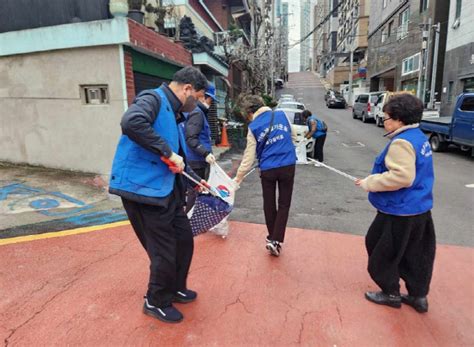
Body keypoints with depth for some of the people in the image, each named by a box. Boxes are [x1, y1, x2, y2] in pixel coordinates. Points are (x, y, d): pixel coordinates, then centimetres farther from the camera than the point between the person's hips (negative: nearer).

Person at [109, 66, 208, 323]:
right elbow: (131, 122, -36)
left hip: (166, 190, 10)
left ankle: (176, 289, 42)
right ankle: (156, 302, 30)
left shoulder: (172, 113, 17)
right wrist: (167, 152, -29)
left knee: (184, 240, 18)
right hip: (142, 189, -9)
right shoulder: (153, 99, -12)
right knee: (164, 253, 3)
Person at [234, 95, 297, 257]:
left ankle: (272, 238, 29)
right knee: (284, 204, 9)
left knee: (269, 204, 16)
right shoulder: (281, 114, 2)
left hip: (267, 169, -1)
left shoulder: (253, 127, -3)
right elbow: (293, 136, 16)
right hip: (288, 166, 1)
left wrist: (238, 178, 6)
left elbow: (249, 157, -3)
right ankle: (276, 240, 1)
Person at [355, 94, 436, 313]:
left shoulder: (401, 142, -22)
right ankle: (418, 296, 33)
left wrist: (369, 183, -21)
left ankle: (391, 293, 25)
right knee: (415, 254, 20)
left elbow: (402, 176, -31)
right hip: (420, 209, 10)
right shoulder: (420, 138, 10)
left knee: (382, 252, 9)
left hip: (399, 212, -10)